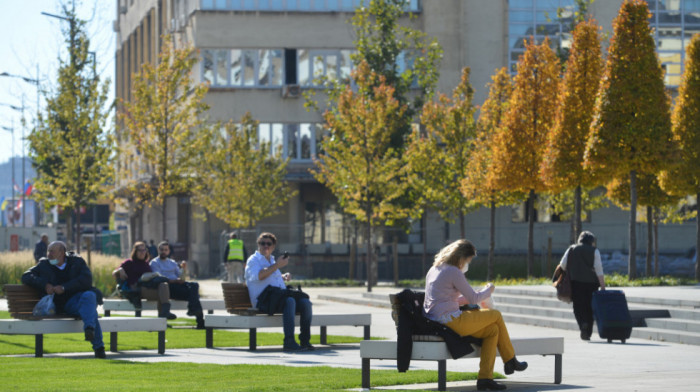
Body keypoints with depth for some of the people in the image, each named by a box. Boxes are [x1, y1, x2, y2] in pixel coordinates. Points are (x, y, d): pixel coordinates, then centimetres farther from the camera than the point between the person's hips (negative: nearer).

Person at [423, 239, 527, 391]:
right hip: (450, 320, -10)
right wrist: (488, 290, 15)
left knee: (493, 330, 11)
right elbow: (473, 298, -5)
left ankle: (485, 378, 3)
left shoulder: (434, 269, 18)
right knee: (496, 316, 2)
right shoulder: (453, 272, -11)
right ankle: (510, 360, 18)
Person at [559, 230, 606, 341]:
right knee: (589, 307, 8)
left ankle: (583, 323, -24)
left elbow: (562, 265, 4)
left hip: (575, 282, 0)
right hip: (591, 282, 0)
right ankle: (587, 333, 6)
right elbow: (599, 269, -5)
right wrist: (602, 286, -5)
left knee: (578, 306, 4)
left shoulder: (571, 249, 8)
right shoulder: (594, 251, 3)